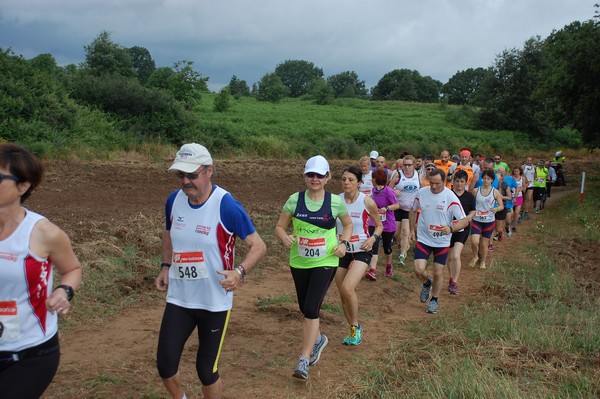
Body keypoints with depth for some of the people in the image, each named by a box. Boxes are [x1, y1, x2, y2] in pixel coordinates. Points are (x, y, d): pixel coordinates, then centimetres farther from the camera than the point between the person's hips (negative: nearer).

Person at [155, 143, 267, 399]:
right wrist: (165, 267, 6)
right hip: (179, 298, 5)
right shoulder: (174, 200, -3)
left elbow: (258, 246, -15)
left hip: (215, 301, -4)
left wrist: (239, 271, -32)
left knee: (206, 369, 6)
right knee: (165, 364, 5)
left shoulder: (226, 206, -20)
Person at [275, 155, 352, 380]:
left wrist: (343, 243, -6)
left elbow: (348, 224, 12)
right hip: (299, 262, 3)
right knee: (304, 308, 15)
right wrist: (285, 237, -21)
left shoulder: (335, 202, -5)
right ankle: (318, 339, 45)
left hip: (325, 262, -3)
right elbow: (279, 227, 1)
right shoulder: (295, 199, -4)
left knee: (311, 308, -13)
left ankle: (303, 360, -4)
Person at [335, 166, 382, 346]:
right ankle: (354, 331, 30)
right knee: (343, 294, 9)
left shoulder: (367, 202, -11)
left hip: (362, 251, -4)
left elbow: (379, 225, 2)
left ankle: (356, 326, 2)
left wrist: (373, 238, -17)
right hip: (342, 251, 4)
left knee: (347, 289, -22)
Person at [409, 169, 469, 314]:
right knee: (418, 270, -11)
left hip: (442, 241, -1)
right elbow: (413, 210, 13)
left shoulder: (451, 198, -15)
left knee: (438, 274, 7)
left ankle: (434, 300, 31)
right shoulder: (421, 193, -7)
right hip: (423, 238, 1)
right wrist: (412, 230, 10)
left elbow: (464, 220, -15)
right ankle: (426, 284, 25)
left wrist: (450, 228, -33)